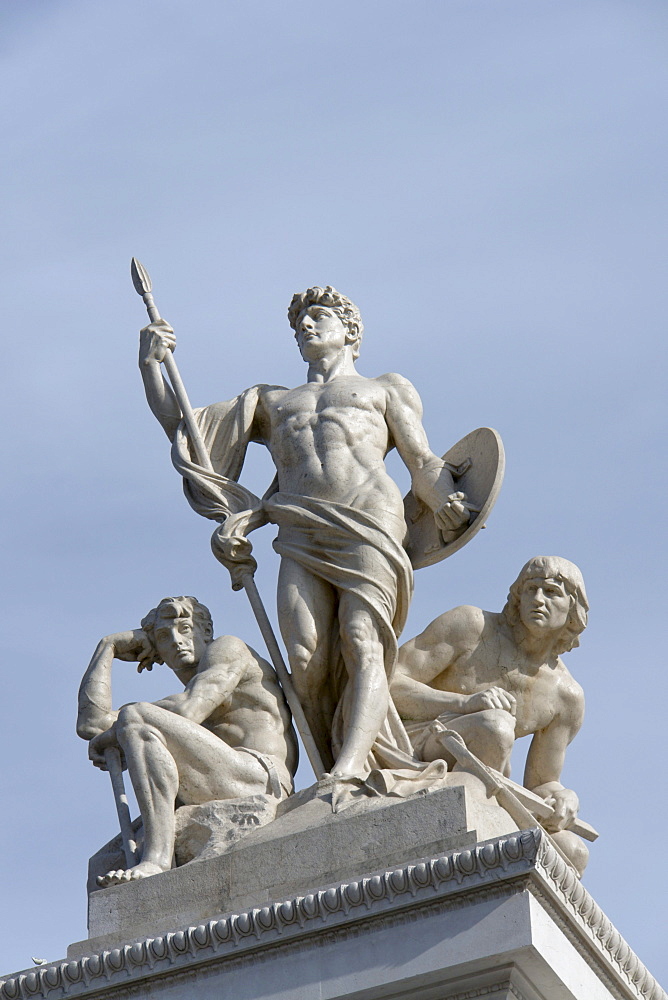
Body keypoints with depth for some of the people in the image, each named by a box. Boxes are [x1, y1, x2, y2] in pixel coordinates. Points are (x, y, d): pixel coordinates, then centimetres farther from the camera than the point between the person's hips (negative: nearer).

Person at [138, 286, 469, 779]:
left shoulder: (386, 388, 28)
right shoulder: (270, 402, 36)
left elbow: (424, 464, 15)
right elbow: (181, 425, 34)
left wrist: (451, 510, -5)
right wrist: (151, 365, 20)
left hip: (370, 524, -2)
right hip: (300, 538, 2)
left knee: (362, 642, -23)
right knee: (307, 659, -17)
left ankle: (351, 766, -38)